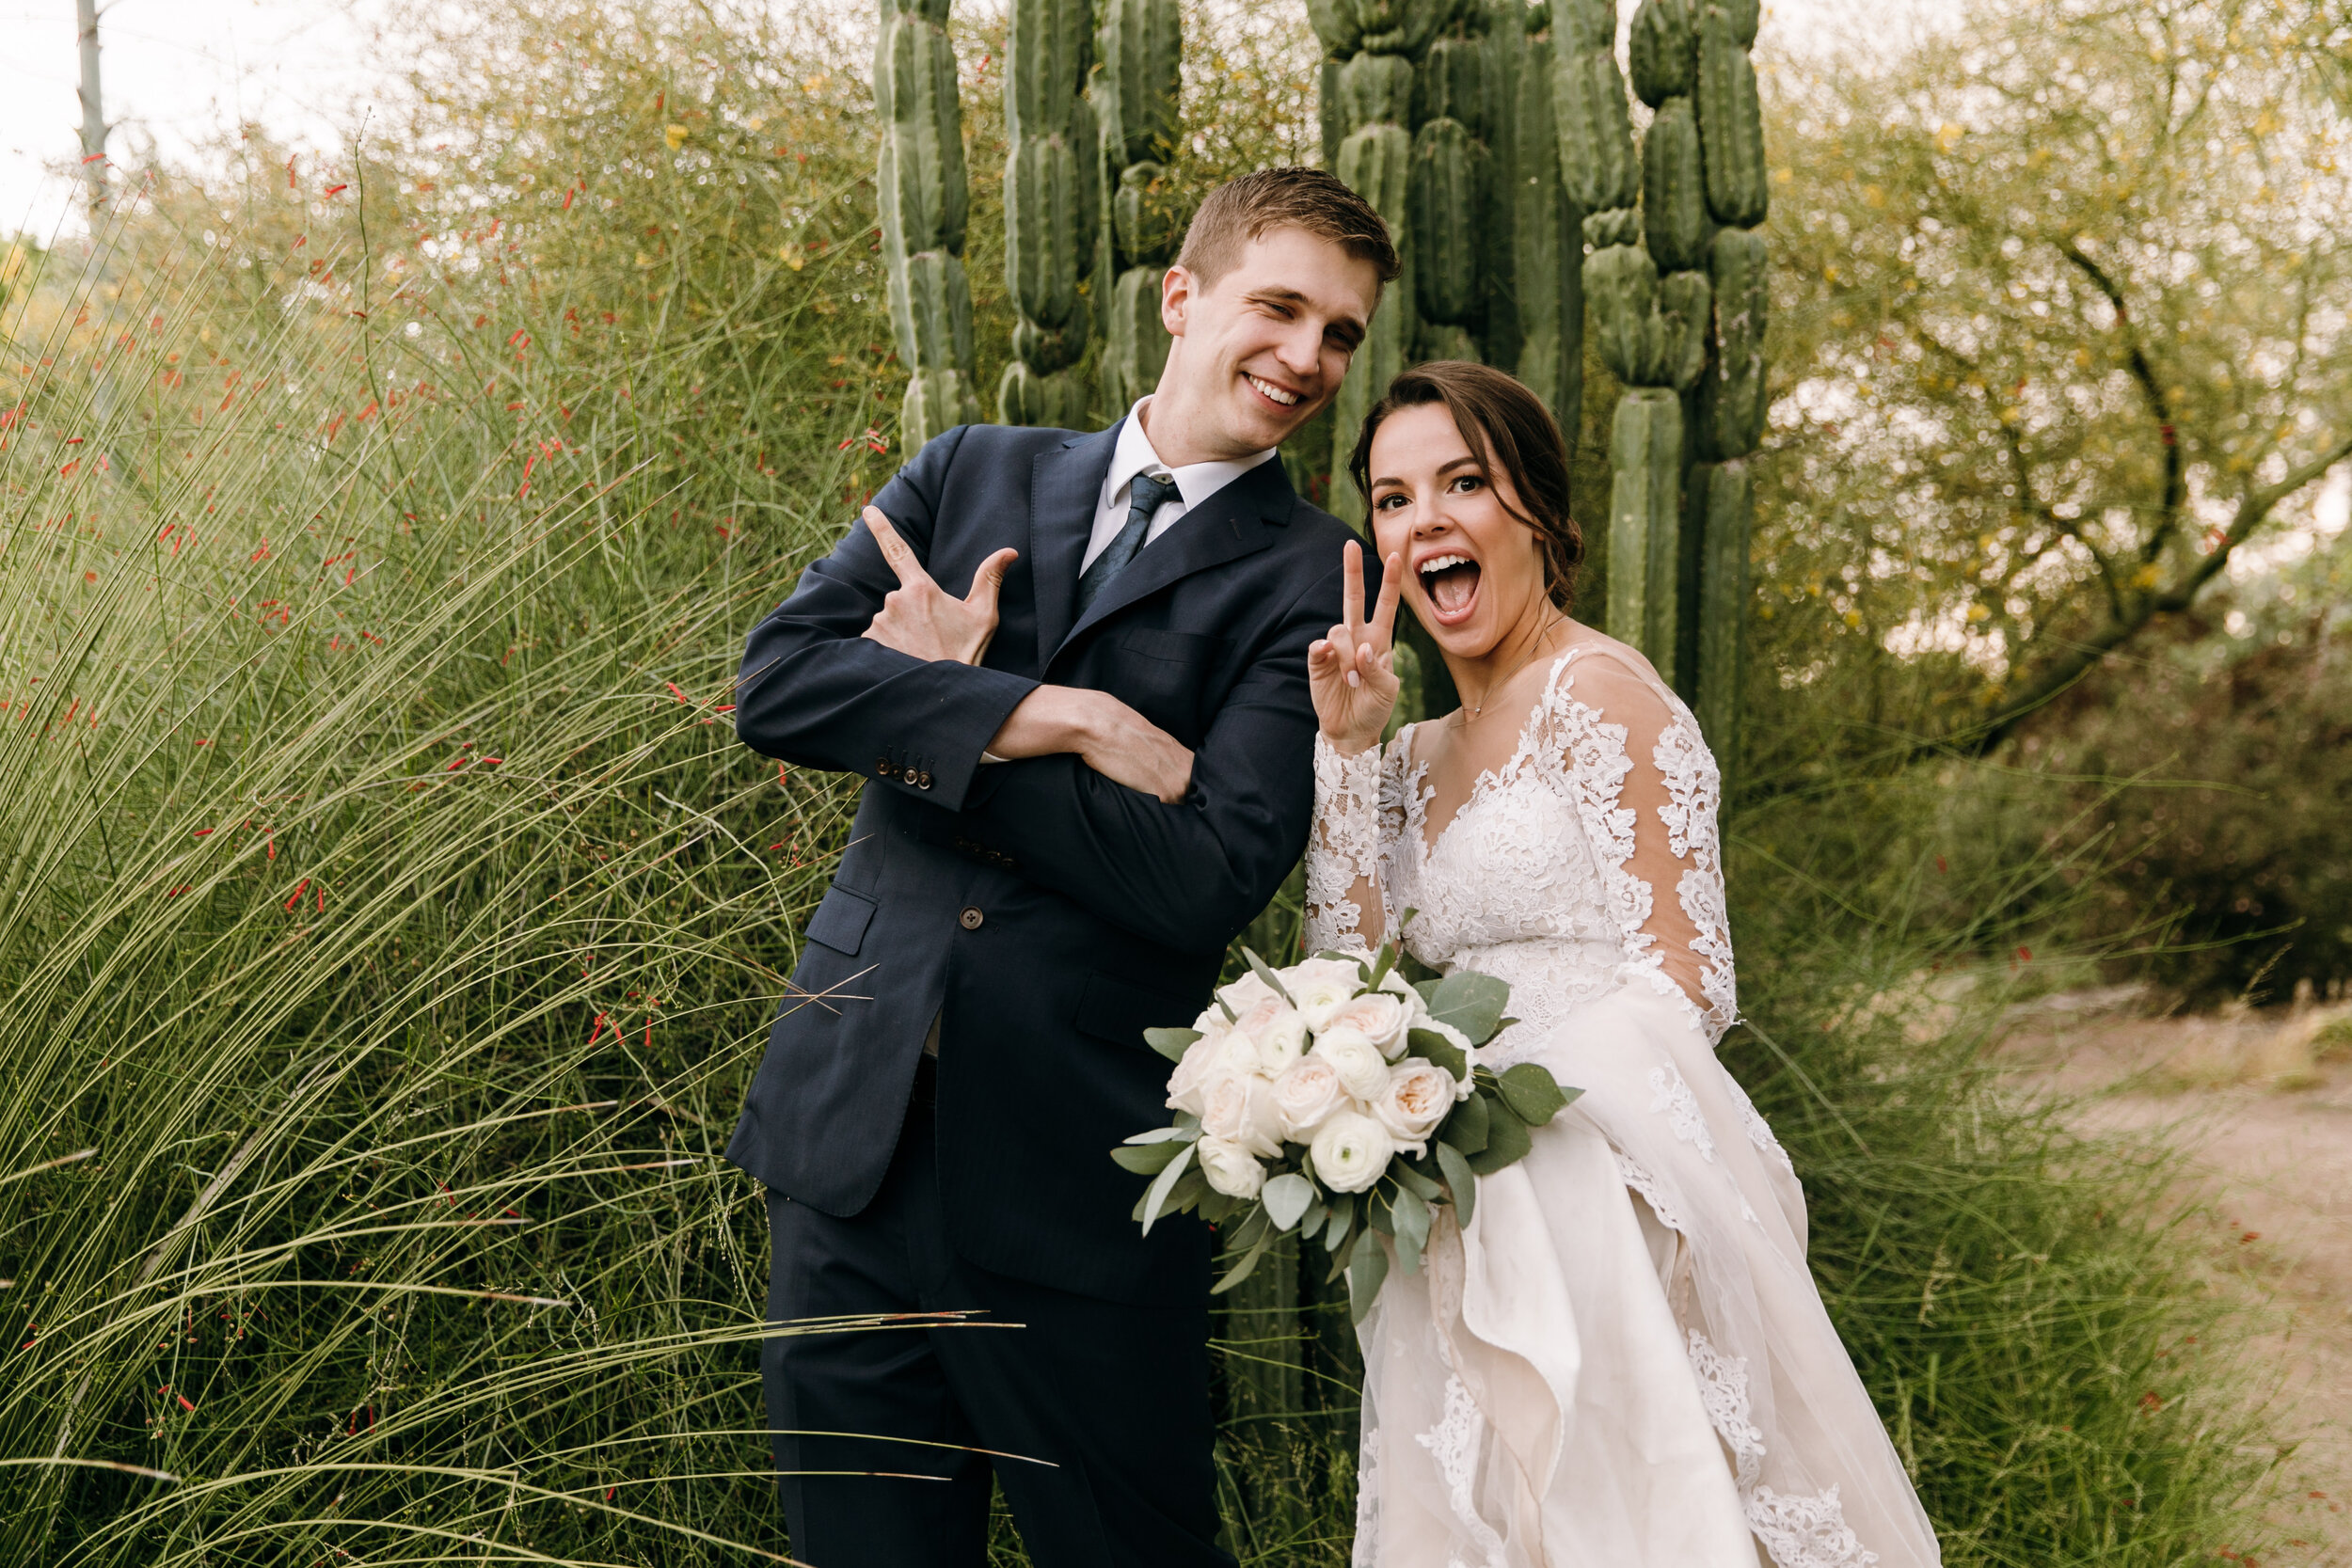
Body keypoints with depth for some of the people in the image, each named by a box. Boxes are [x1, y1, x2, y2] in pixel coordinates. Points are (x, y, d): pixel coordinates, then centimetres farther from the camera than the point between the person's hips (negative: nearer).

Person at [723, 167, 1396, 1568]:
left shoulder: (1309, 579, -3)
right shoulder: (973, 476, 10)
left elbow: (1208, 877, -15)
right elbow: (775, 680, -4)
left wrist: (927, 722, -9)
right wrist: (1063, 719, -14)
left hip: (1081, 1183, -3)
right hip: (855, 1134, 4)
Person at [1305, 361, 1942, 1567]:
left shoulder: (1593, 689, -8)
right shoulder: (1420, 755, 16)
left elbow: (1680, 987, -12)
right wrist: (1345, 744, 2)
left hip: (1608, 1204, -7)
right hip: (1477, 1240, 7)